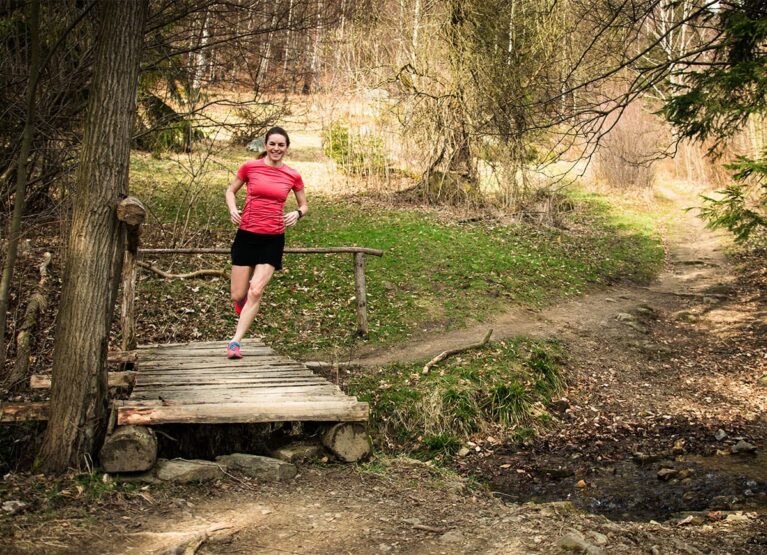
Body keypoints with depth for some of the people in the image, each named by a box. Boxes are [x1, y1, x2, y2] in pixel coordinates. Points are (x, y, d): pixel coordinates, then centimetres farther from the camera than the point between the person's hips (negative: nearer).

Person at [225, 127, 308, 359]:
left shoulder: (293, 176, 1)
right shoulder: (250, 167, -2)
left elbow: (304, 205, 13)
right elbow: (231, 190, 13)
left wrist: (297, 213, -9)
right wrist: (232, 209, -6)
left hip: (273, 239, 0)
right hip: (246, 235, 0)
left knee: (255, 292, -12)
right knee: (238, 296, 2)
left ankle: (235, 342, -1)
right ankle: (244, 300, 41)